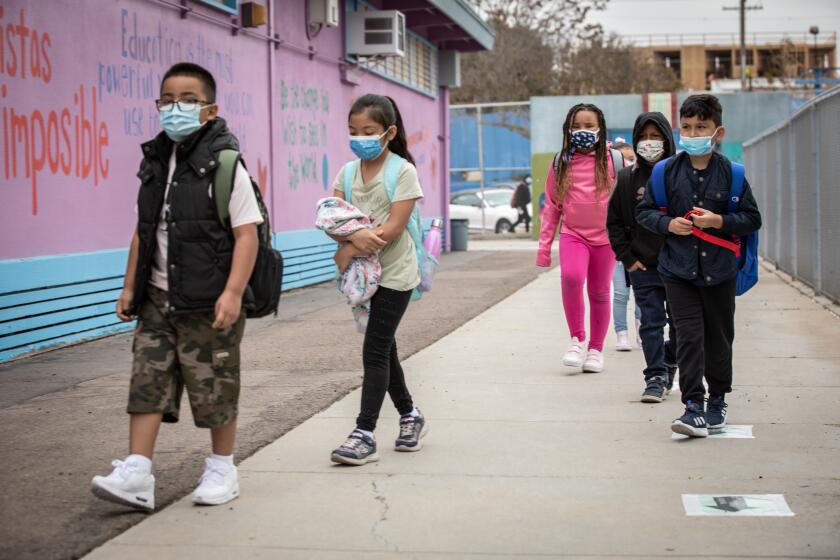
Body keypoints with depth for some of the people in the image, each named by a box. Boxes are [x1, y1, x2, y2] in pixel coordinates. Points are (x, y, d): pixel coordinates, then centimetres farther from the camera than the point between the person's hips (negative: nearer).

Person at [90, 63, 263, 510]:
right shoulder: (155, 164, 10)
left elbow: (246, 234, -14)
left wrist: (233, 292, -22)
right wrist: (130, 286, 15)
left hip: (209, 301, -6)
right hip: (159, 297, 6)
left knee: (215, 388, 5)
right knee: (147, 381, 0)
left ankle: (221, 469, 22)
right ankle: (136, 476, 0)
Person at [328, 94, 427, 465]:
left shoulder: (403, 171, -10)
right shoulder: (348, 172, 6)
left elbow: (394, 228, -18)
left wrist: (350, 250, -17)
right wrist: (355, 236, -26)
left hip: (394, 274, -6)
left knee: (375, 351, -10)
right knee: (382, 348, 14)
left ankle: (365, 434, -8)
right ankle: (410, 417, 31)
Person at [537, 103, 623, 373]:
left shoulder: (613, 160, 0)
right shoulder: (560, 164, 5)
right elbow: (551, 206, 10)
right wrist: (544, 245, 8)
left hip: (605, 237, 0)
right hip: (572, 234, 0)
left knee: (599, 292, 8)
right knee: (571, 277, -26)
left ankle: (596, 349, 24)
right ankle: (577, 339, -9)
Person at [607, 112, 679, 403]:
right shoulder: (627, 178, 3)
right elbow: (614, 221, 8)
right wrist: (627, 258, 1)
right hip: (644, 267, 1)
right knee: (651, 322, -1)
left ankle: (669, 363, 34)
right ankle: (656, 377, 3)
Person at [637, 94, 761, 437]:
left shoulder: (731, 173, -3)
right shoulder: (668, 171, -1)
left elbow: (752, 218, 0)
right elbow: (644, 211, 6)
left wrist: (719, 221, -15)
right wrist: (669, 223, -12)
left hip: (718, 270, 1)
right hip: (678, 269, 0)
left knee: (718, 338, 12)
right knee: (689, 337, -8)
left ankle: (718, 400, 29)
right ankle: (694, 406, -7)